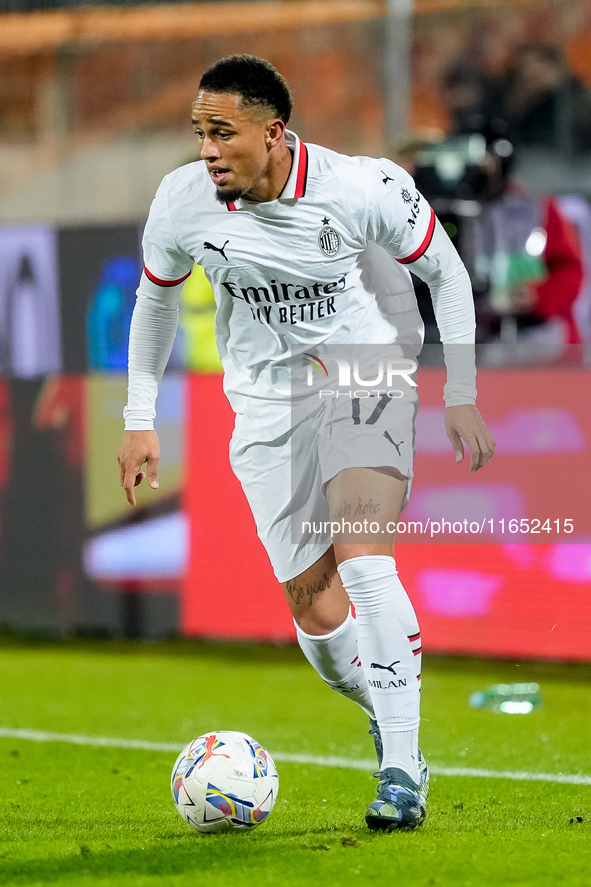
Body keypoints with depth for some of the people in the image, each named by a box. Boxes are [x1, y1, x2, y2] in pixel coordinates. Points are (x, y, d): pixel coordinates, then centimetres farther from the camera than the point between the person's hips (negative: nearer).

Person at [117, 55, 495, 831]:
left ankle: (402, 767, -21)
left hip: (368, 379, -3)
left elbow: (447, 273, -4)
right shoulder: (184, 202, -11)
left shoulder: (364, 188, -21)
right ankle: (384, 715, 27)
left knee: (361, 557, -25)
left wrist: (463, 399, -4)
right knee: (314, 606, -1)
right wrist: (139, 420, 10)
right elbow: (155, 297, 10)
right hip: (267, 402, 4)